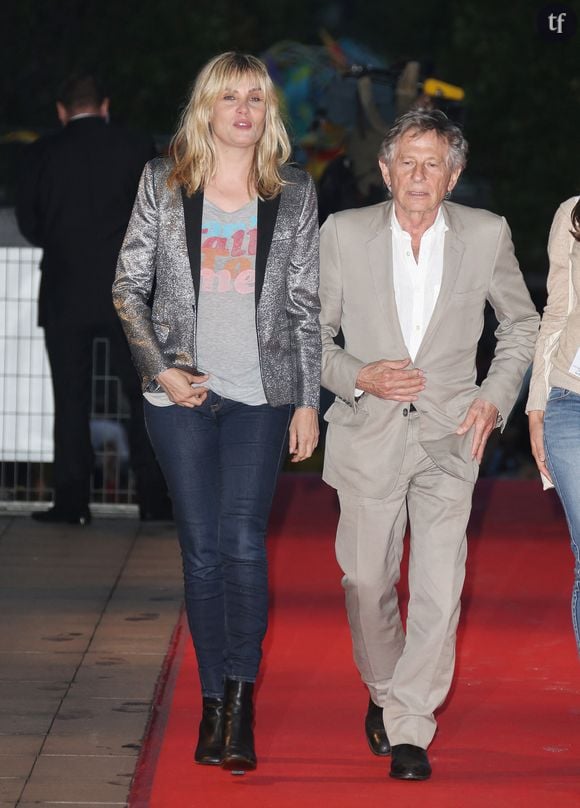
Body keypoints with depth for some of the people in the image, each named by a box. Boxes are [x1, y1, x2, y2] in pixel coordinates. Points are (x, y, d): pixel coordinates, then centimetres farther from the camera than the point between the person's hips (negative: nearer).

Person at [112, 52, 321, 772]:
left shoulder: (294, 194, 6)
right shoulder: (164, 183, 4)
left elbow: (307, 305, 7)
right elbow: (128, 287, 5)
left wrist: (308, 401, 4)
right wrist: (159, 369, -6)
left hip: (262, 394, 0)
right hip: (181, 394, 1)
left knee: (243, 542, -12)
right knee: (202, 549, 2)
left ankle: (240, 697, -5)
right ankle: (214, 700, 10)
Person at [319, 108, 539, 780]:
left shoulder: (487, 236, 1)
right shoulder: (344, 233, -1)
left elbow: (521, 324, 15)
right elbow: (311, 333, 6)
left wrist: (495, 396, 2)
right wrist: (358, 377, -11)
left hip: (449, 436, -1)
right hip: (369, 435, 1)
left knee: (439, 590, -11)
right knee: (367, 582, 8)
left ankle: (410, 728, -3)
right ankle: (383, 692, 34)